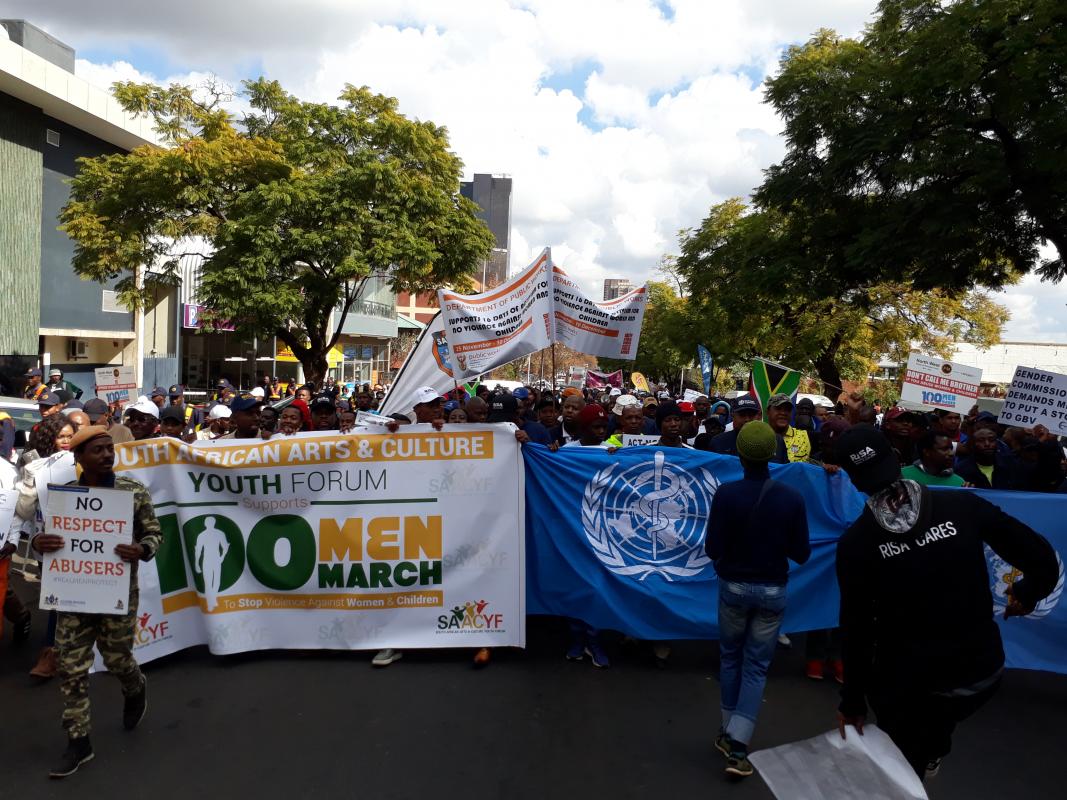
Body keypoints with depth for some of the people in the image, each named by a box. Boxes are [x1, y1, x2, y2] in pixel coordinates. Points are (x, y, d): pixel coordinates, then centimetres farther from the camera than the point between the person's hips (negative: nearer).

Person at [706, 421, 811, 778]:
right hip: (773, 590, 1)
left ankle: (730, 733, 29)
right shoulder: (792, 498, -12)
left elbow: (712, 550, -14)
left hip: (734, 586, 0)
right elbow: (801, 553, -6)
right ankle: (737, 746, 3)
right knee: (756, 666, 9)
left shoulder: (726, 494, -17)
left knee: (730, 658, 19)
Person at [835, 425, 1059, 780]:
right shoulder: (962, 505, -11)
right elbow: (1043, 560, -7)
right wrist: (1027, 594, 16)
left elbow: (855, 628, -9)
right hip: (983, 668, 2)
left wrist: (853, 701, 2)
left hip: (907, 683, -2)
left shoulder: (856, 541, -14)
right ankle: (935, 750, 50)